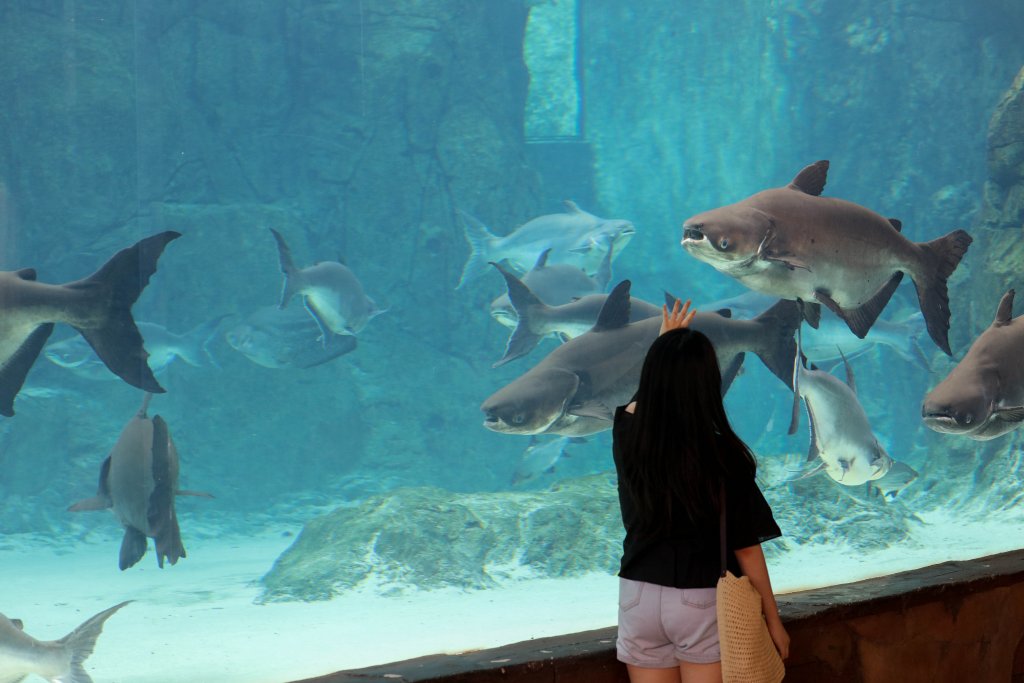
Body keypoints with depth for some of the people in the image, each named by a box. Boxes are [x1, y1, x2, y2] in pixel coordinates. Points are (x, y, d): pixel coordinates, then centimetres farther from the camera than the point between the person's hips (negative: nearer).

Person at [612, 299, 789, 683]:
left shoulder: (628, 438, -5)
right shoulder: (724, 456, -16)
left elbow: (638, 403, 21)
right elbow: (746, 548, -10)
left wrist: (665, 347, 33)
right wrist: (773, 620, 0)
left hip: (639, 597, 4)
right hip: (704, 603, -3)